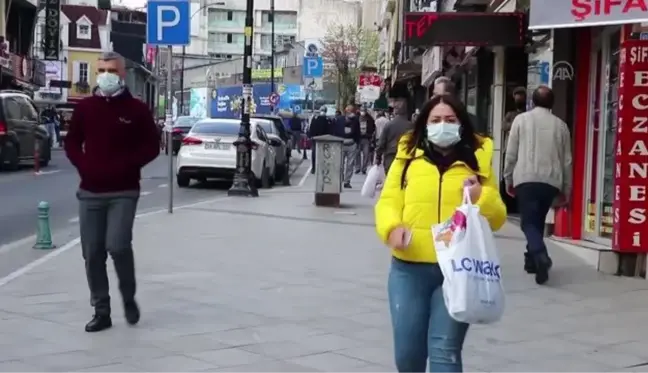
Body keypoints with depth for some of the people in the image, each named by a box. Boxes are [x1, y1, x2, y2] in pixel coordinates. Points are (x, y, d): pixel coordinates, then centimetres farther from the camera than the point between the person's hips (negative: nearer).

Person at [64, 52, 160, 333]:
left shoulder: (136, 109, 0)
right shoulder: (85, 107, 7)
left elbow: (152, 147, 1)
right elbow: (72, 143, 14)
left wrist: (126, 165, -12)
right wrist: (83, 165, -4)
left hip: (124, 192, -3)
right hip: (90, 192, 3)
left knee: (117, 245, -17)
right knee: (92, 253, 3)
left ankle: (129, 297, 9)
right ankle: (101, 311, 14)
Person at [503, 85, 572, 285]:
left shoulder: (521, 119, 3)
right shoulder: (560, 125, 9)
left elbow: (511, 153, 2)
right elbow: (567, 160, 11)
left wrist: (508, 179, 13)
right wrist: (566, 189, 19)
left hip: (526, 180, -3)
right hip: (550, 182, 3)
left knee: (529, 222, -2)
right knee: (538, 221, 19)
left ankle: (540, 256, -25)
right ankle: (531, 259, 22)